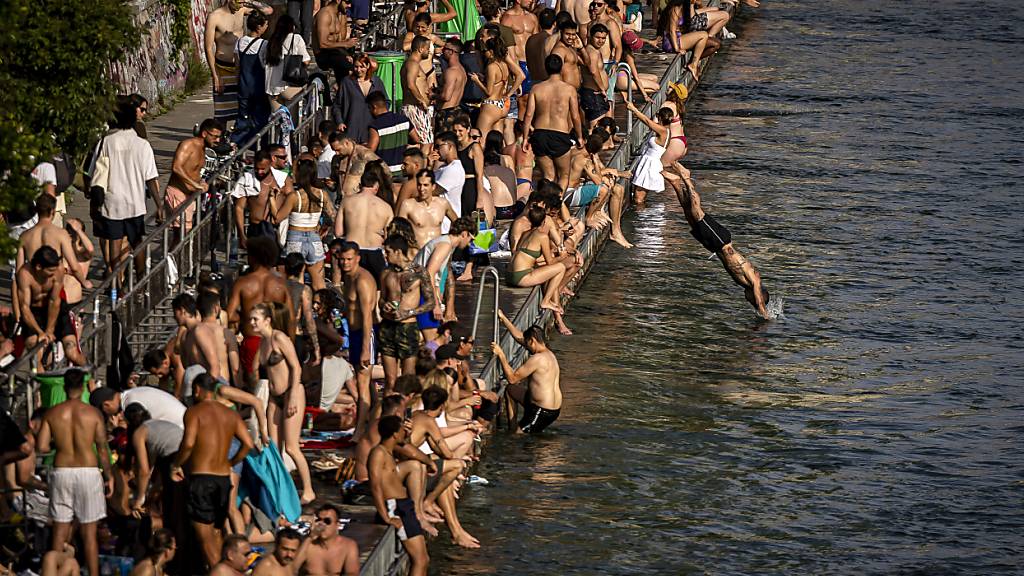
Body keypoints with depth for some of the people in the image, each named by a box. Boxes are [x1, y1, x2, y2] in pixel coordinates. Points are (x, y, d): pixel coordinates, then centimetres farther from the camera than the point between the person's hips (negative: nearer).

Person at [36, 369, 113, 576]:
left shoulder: (52, 413, 0)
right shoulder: (93, 414, -5)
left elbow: (41, 447, -3)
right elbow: (102, 450, -3)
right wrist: (108, 476, 8)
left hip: (61, 472, 2)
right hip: (88, 471, -2)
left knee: (60, 531, 7)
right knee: (89, 532, 3)